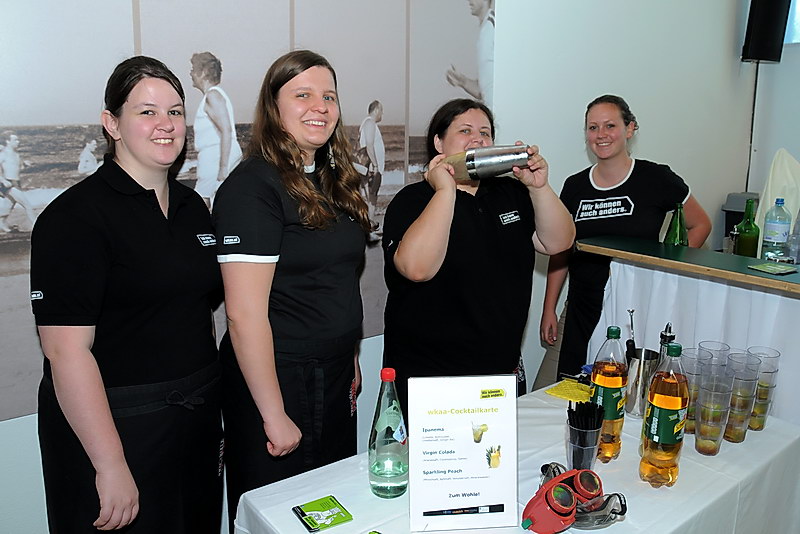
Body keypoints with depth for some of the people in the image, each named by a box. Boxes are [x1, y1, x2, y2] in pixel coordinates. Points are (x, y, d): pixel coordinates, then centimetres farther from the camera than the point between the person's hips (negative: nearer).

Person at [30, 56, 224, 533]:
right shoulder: (76, 217, -15)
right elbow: (67, 353, -20)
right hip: (118, 428, -6)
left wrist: (212, 410, 13)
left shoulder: (191, 206, 7)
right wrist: (111, 467, -21)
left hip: (198, 419, 7)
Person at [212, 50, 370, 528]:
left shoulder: (332, 182, 9)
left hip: (334, 376, 8)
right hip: (276, 378, -8)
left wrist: (350, 360, 14)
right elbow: (245, 314, -21)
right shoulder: (253, 187, -17)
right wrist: (274, 415, -20)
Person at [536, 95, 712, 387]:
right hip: (582, 312, 3)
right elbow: (560, 252, 11)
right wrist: (549, 310, 8)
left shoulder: (656, 179, -3)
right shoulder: (575, 186, 7)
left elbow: (700, 225, 9)